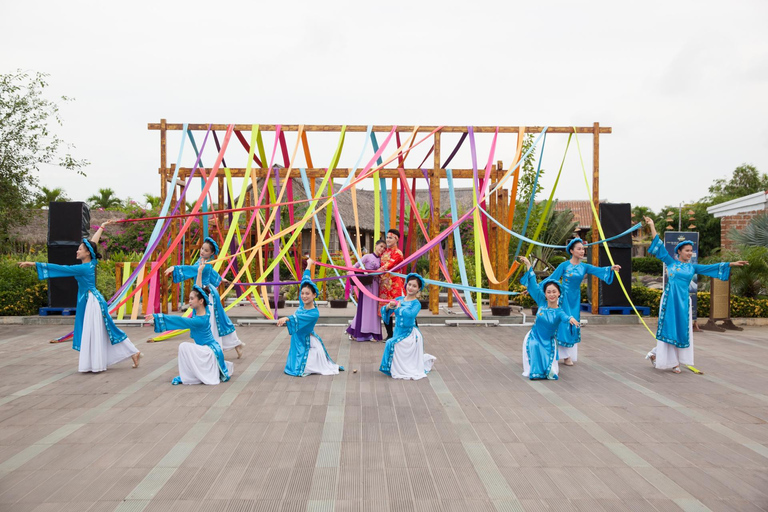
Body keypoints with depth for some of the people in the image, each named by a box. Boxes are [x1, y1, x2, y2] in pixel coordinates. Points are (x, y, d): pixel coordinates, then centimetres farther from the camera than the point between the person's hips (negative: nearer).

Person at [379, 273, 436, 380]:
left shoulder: (416, 303, -9)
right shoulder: (399, 299, 6)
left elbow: (410, 314, -30)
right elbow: (385, 311, 6)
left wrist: (399, 307, -15)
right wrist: (389, 306, -16)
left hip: (409, 334, -6)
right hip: (398, 332, 6)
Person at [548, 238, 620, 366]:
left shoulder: (584, 267, 2)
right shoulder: (564, 265, -9)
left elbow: (599, 270, -14)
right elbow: (552, 278, -8)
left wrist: (611, 268, -33)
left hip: (575, 299, 4)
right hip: (564, 298, -4)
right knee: (563, 325, -5)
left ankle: (569, 355, 17)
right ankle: (563, 354, 4)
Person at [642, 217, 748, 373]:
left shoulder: (692, 267, 12)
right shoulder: (670, 262, 2)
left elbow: (713, 267, 13)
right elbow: (660, 246, 1)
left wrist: (732, 264, 8)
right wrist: (652, 226, -1)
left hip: (683, 301, 4)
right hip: (670, 298, -4)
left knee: (682, 329, 3)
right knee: (669, 328, -2)